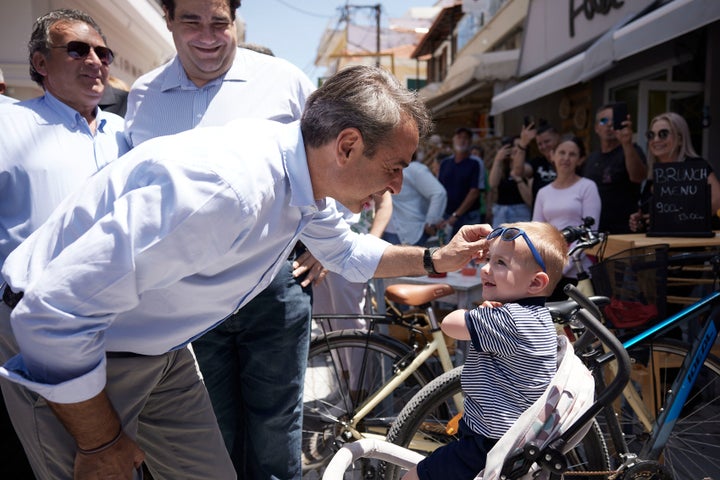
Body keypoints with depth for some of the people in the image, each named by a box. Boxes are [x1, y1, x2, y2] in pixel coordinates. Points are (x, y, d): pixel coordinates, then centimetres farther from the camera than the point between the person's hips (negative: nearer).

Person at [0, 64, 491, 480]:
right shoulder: (226, 185, -37)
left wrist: (436, 259, 7)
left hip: (158, 350, 8)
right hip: (71, 361, -7)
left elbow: (346, 249, 17)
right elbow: (56, 311, -33)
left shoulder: (303, 181, -7)